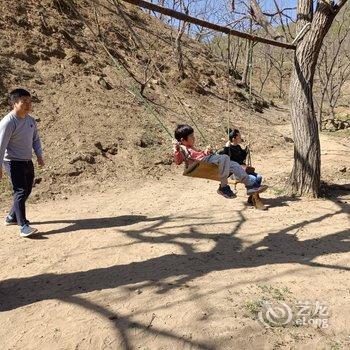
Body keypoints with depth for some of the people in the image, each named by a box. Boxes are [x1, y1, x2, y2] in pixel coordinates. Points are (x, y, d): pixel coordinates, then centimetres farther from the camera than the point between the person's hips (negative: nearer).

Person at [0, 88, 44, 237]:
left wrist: (39, 155, 6)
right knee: (20, 191, -13)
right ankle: (23, 226, -11)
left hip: (28, 162, 8)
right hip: (13, 162, -8)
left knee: (27, 190, 15)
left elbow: (35, 139, 17)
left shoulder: (31, 120, 6)